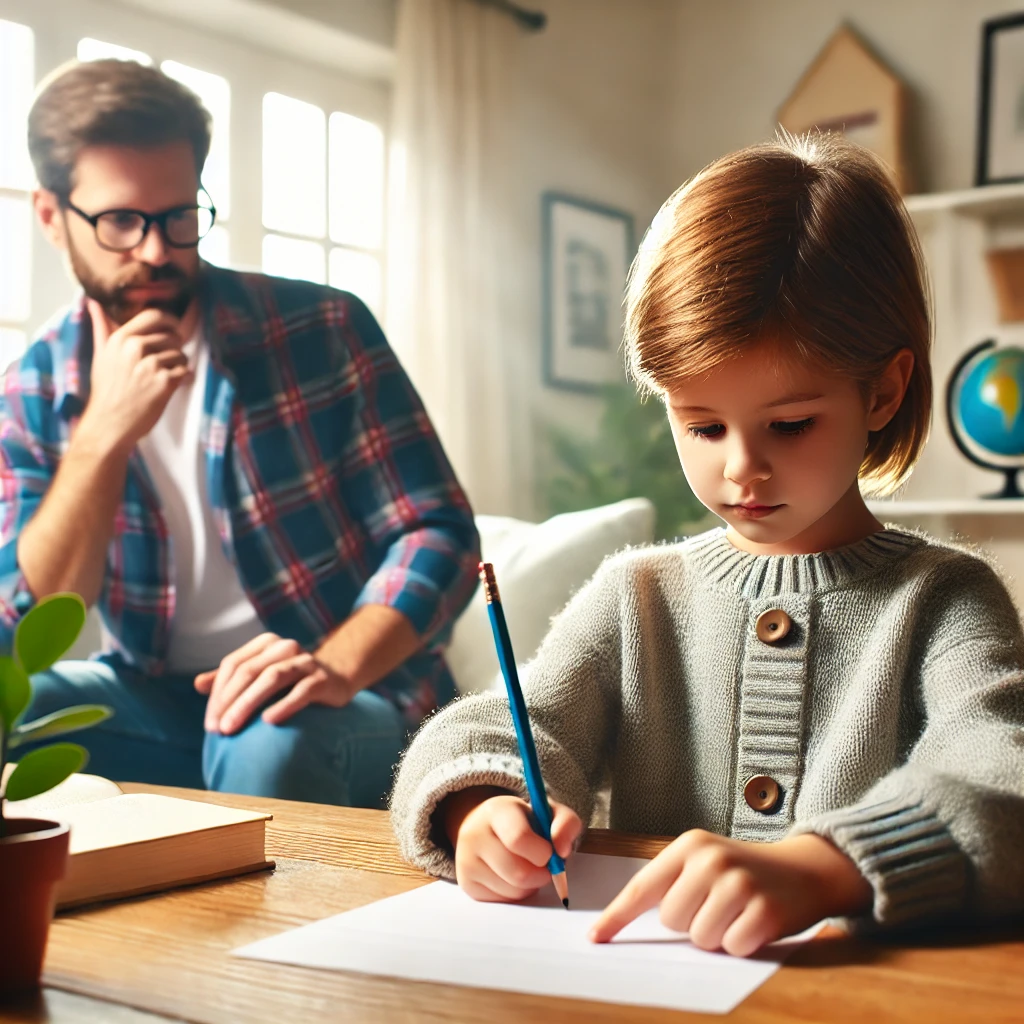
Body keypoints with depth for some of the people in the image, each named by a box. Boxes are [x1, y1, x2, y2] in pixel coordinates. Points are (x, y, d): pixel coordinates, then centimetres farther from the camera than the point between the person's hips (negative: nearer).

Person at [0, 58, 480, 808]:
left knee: (267, 743, -36)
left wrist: (333, 668, -30)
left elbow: (440, 532, -11)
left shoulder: (323, 329, -7)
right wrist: (104, 431, -21)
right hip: (156, 698, 3)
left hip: (355, 697, -2)